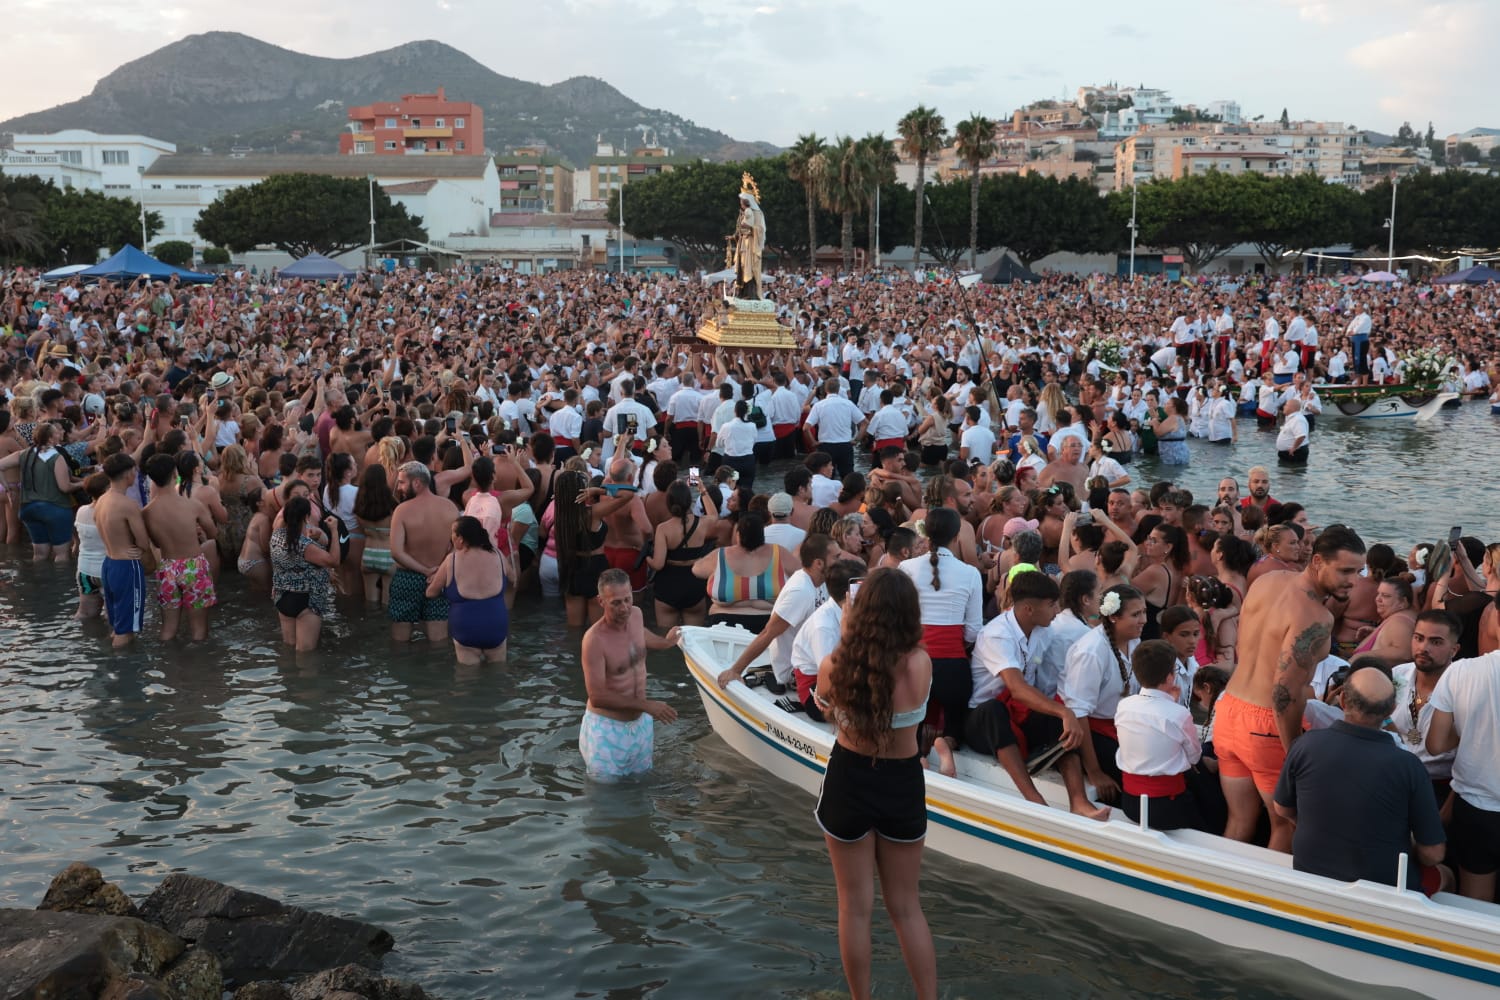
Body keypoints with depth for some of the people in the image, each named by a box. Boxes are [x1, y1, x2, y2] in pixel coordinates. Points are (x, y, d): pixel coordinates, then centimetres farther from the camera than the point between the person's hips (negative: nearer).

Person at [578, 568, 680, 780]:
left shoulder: (636, 615, -4)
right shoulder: (595, 639, -26)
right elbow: (597, 697, -25)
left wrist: (665, 642, 37)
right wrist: (646, 705, -25)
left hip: (641, 723, 7)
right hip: (607, 728, -7)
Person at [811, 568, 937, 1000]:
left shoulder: (834, 665, -20)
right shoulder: (921, 664, -19)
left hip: (848, 784, -1)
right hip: (903, 786, 1)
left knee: (855, 906, 15)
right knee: (906, 906, 18)